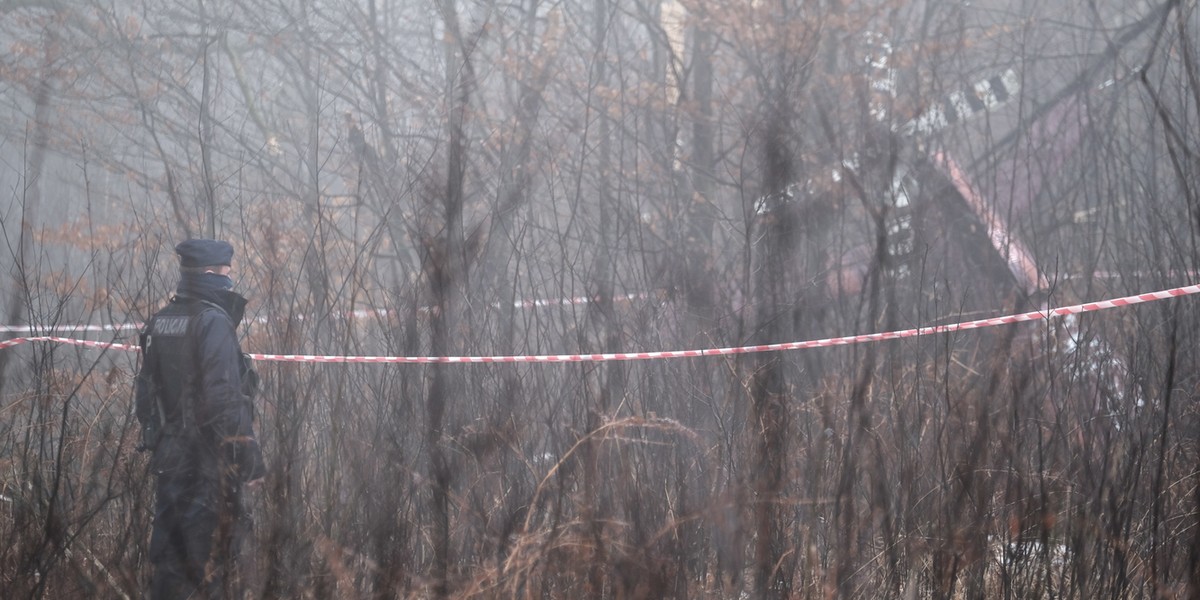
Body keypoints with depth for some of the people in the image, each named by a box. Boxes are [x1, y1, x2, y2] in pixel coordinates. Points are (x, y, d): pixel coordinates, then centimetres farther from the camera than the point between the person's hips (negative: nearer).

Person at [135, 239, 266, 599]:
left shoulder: (158, 324, 10)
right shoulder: (213, 322, -14)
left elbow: (144, 397, 14)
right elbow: (226, 400, -20)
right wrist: (249, 457, -16)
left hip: (168, 458, 8)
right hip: (208, 462, -8)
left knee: (171, 552, 12)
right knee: (212, 557, -3)